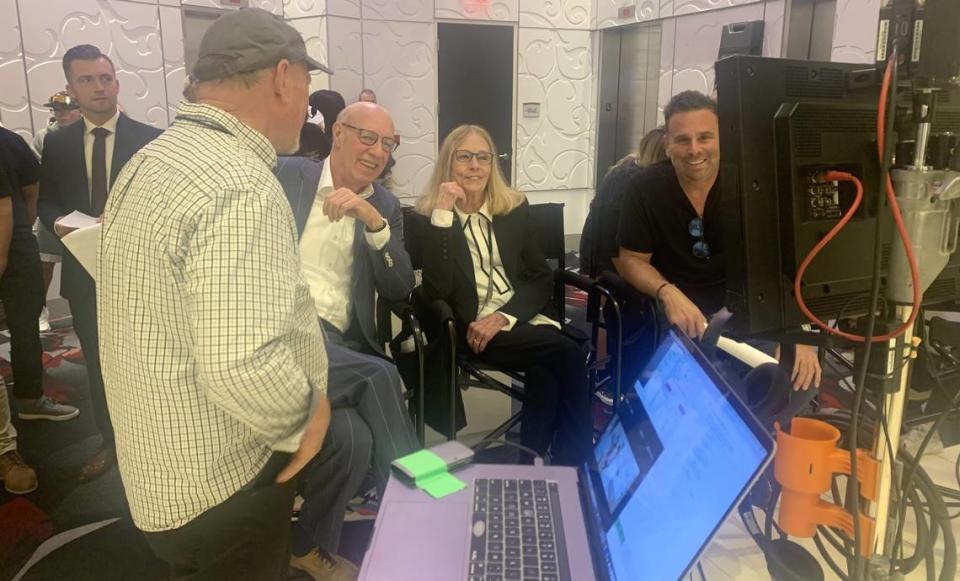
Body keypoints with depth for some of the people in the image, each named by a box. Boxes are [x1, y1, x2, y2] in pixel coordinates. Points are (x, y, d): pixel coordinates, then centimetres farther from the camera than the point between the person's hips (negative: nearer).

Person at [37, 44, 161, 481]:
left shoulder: (149, 139, -5)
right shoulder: (57, 143, 6)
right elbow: (45, 200, 10)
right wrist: (58, 223, -12)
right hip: (84, 270, 4)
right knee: (98, 361, 15)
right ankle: (110, 442, 31)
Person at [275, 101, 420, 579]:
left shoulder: (385, 206, 14)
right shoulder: (285, 176, 7)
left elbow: (400, 290, 1)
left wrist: (374, 221, -11)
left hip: (339, 343, 4)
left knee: (355, 435, -25)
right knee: (381, 378, -27)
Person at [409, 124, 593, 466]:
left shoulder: (514, 208, 11)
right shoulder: (427, 216, 0)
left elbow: (542, 279, 6)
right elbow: (438, 290, -15)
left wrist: (504, 317, -11)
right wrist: (443, 217, -19)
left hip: (520, 320, 3)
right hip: (470, 330, -3)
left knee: (546, 374, -30)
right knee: (569, 354, -25)